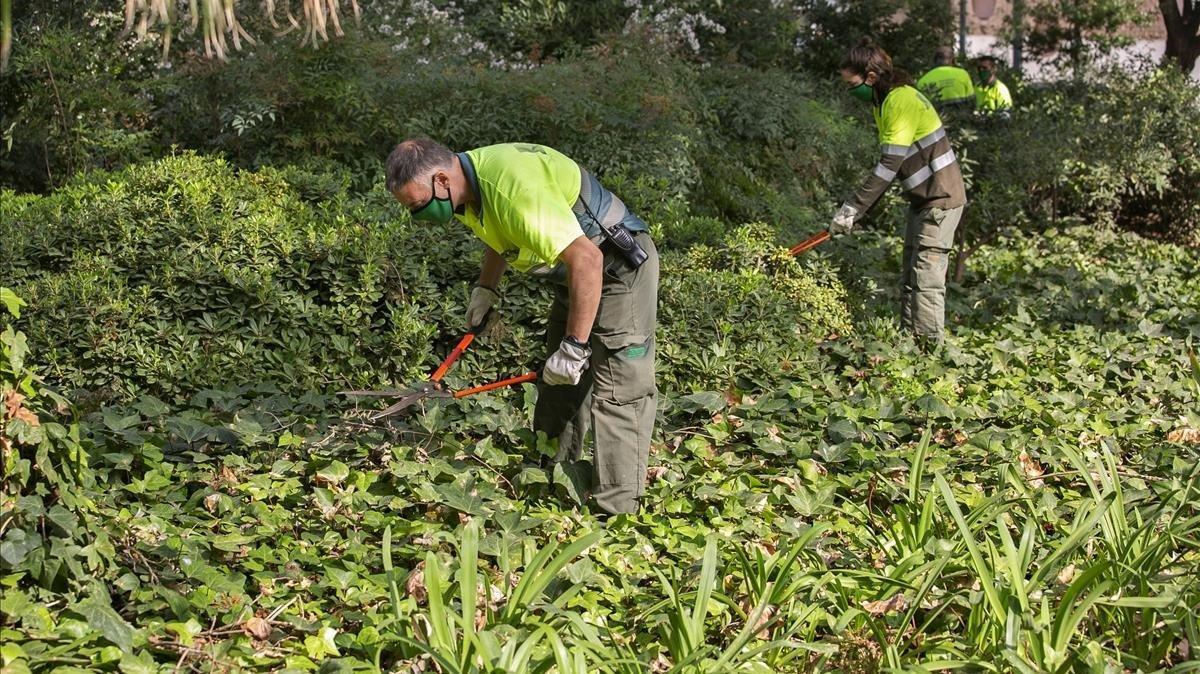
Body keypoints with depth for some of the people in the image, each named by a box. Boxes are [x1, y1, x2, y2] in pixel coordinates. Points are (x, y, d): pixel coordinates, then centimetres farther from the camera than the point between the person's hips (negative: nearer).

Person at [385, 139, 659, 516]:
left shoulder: (513, 188, -33)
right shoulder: (469, 182, -3)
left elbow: (587, 259, -37)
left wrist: (574, 347, -33)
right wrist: (485, 289, 14)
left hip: (618, 268, -10)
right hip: (576, 273, 10)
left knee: (617, 392, -11)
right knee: (558, 386, 16)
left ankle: (614, 515, -8)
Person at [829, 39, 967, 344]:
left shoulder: (902, 101, -20)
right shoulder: (883, 102, 10)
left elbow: (888, 166, -24)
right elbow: (888, 164, 12)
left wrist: (853, 208, -22)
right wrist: (859, 209, 5)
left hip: (941, 198, -10)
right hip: (922, 199, 10)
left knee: (926, 278, -11)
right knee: (909, 279, 11)